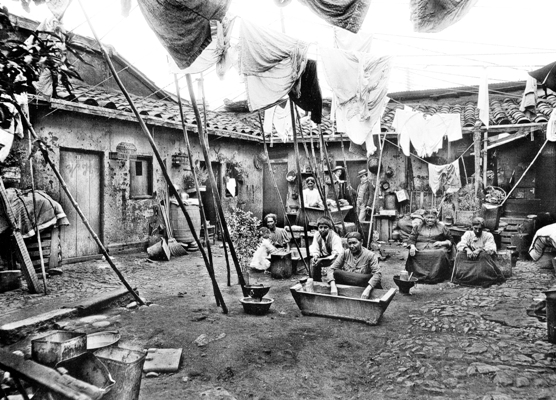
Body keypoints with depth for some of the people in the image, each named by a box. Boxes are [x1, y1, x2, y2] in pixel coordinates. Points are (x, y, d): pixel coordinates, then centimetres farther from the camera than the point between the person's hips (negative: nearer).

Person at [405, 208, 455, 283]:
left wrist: (441, 243, -3)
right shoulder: (418, 227, 21)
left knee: (441, 254, -37)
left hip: (437, 250, 0)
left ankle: (435, 277, -33)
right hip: (420, 250, 0)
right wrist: (412, 246, -11)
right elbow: (411, 239, 12)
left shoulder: (441, 227, 20)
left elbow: (451, 241, 17)